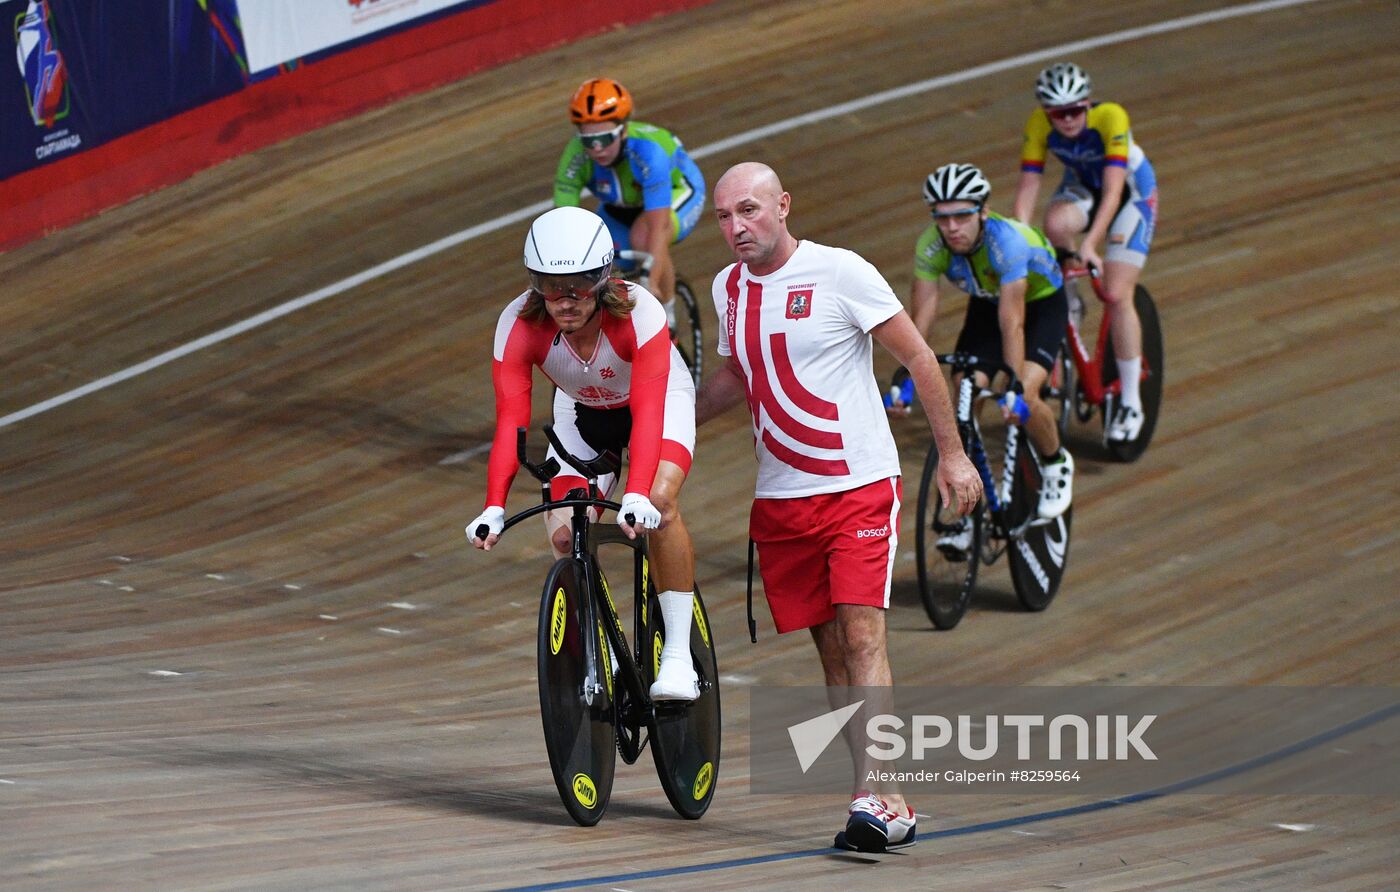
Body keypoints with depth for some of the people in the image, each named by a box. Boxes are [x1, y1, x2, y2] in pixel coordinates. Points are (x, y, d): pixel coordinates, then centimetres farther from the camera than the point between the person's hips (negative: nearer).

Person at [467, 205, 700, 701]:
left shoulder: (637, 312, -37)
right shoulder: (519, 324, -30)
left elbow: (648, 410, -45)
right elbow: (510, 420, -34)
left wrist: (637, 496, -59)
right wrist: (494, 506, -48)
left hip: (658, 397, -3)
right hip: (583, 413, 3)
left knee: (659, 501, -30)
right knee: (564, 537, -14)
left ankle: (678, 656, -23)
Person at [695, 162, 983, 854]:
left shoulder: (841, 273, -10)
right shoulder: (729, 288, 7)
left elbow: (917, 357, -4)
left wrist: (951, 453, -3)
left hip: (859, 486, -6)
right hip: (780, 498, 6)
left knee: (861, 634, -16)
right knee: (830, 647, 6)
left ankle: (876, 799, -21)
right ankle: (885, 801, 11)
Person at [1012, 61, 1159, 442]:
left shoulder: (1111, 118, -35)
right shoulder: (1039, 125, -24)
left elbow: (1112, 191, -41)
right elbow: (1027, 189, -24)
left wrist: (1090, 242, -51)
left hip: (1132, 191, -3)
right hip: (1082, 186, 3)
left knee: (1117, 294, -15)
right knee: (1056, 225, -34)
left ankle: (1130, 402, -2)